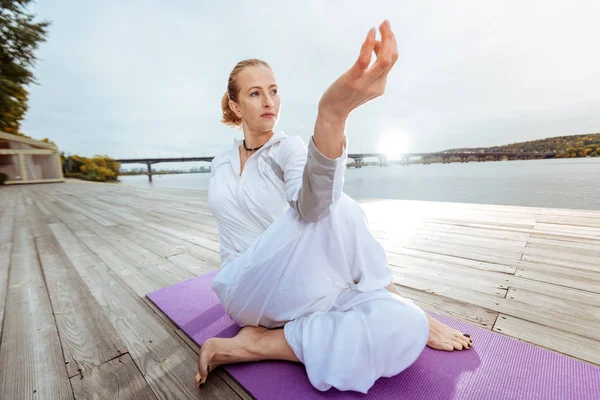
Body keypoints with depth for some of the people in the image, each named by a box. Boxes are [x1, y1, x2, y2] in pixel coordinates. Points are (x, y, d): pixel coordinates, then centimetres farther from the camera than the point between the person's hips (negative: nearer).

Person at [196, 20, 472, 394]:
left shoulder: (290, 148, -5)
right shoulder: (220, 167, 6)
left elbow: (311, 202, -29)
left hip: (304, 288, 0)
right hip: (249, 291, 1)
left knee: (400, 326, -27)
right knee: (337, 209, -30)